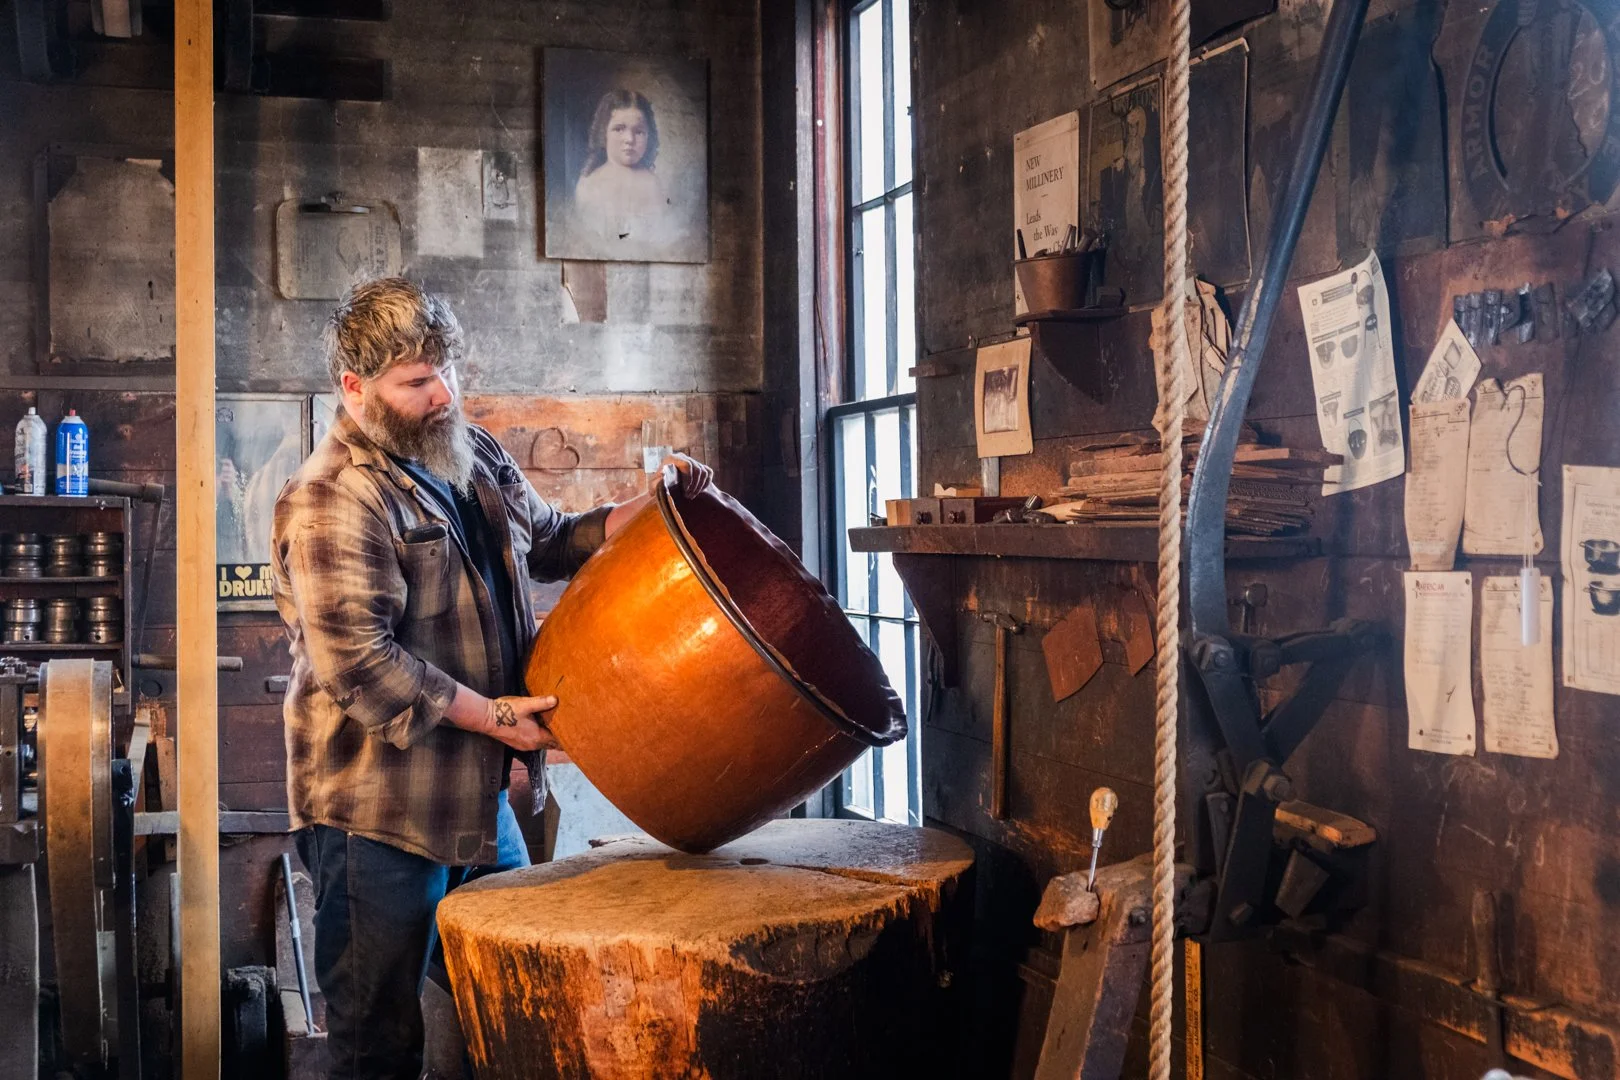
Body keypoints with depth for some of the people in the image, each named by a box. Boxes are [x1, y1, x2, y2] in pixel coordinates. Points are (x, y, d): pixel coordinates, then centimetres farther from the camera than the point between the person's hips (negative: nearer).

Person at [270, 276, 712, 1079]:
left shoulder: (475, 456, 8)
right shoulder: (334, 500, -19)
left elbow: (548, 543, 20)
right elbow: (356, 660, -25)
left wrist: (647, 512, 5)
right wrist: (489, 714, -22)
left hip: (478, 793, 8)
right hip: (376, 809, -8)